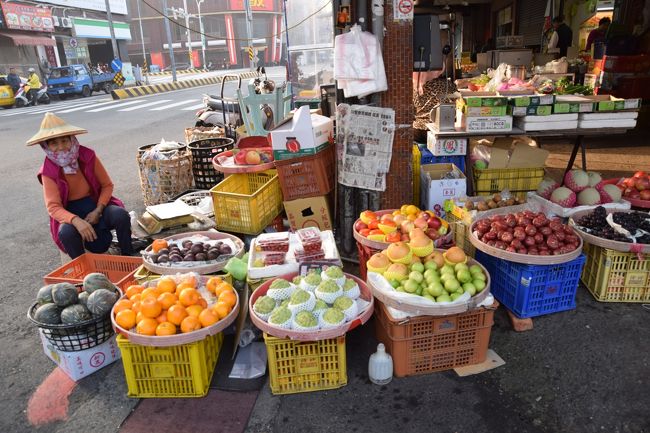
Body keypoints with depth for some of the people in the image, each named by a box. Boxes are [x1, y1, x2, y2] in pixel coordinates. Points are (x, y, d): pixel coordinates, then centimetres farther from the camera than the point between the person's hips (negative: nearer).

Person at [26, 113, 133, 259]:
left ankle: (128, 257, -10)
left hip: (96, 204, 1)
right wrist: (76, 220, -37)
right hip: (70, 213, -1)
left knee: (121, 215, -31)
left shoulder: (88, 156, -9)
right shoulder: (48, 171, -11)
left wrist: (98, 210, -17)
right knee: (66, 232, -35)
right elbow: (53, 207, -16)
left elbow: (107, 185, -1)